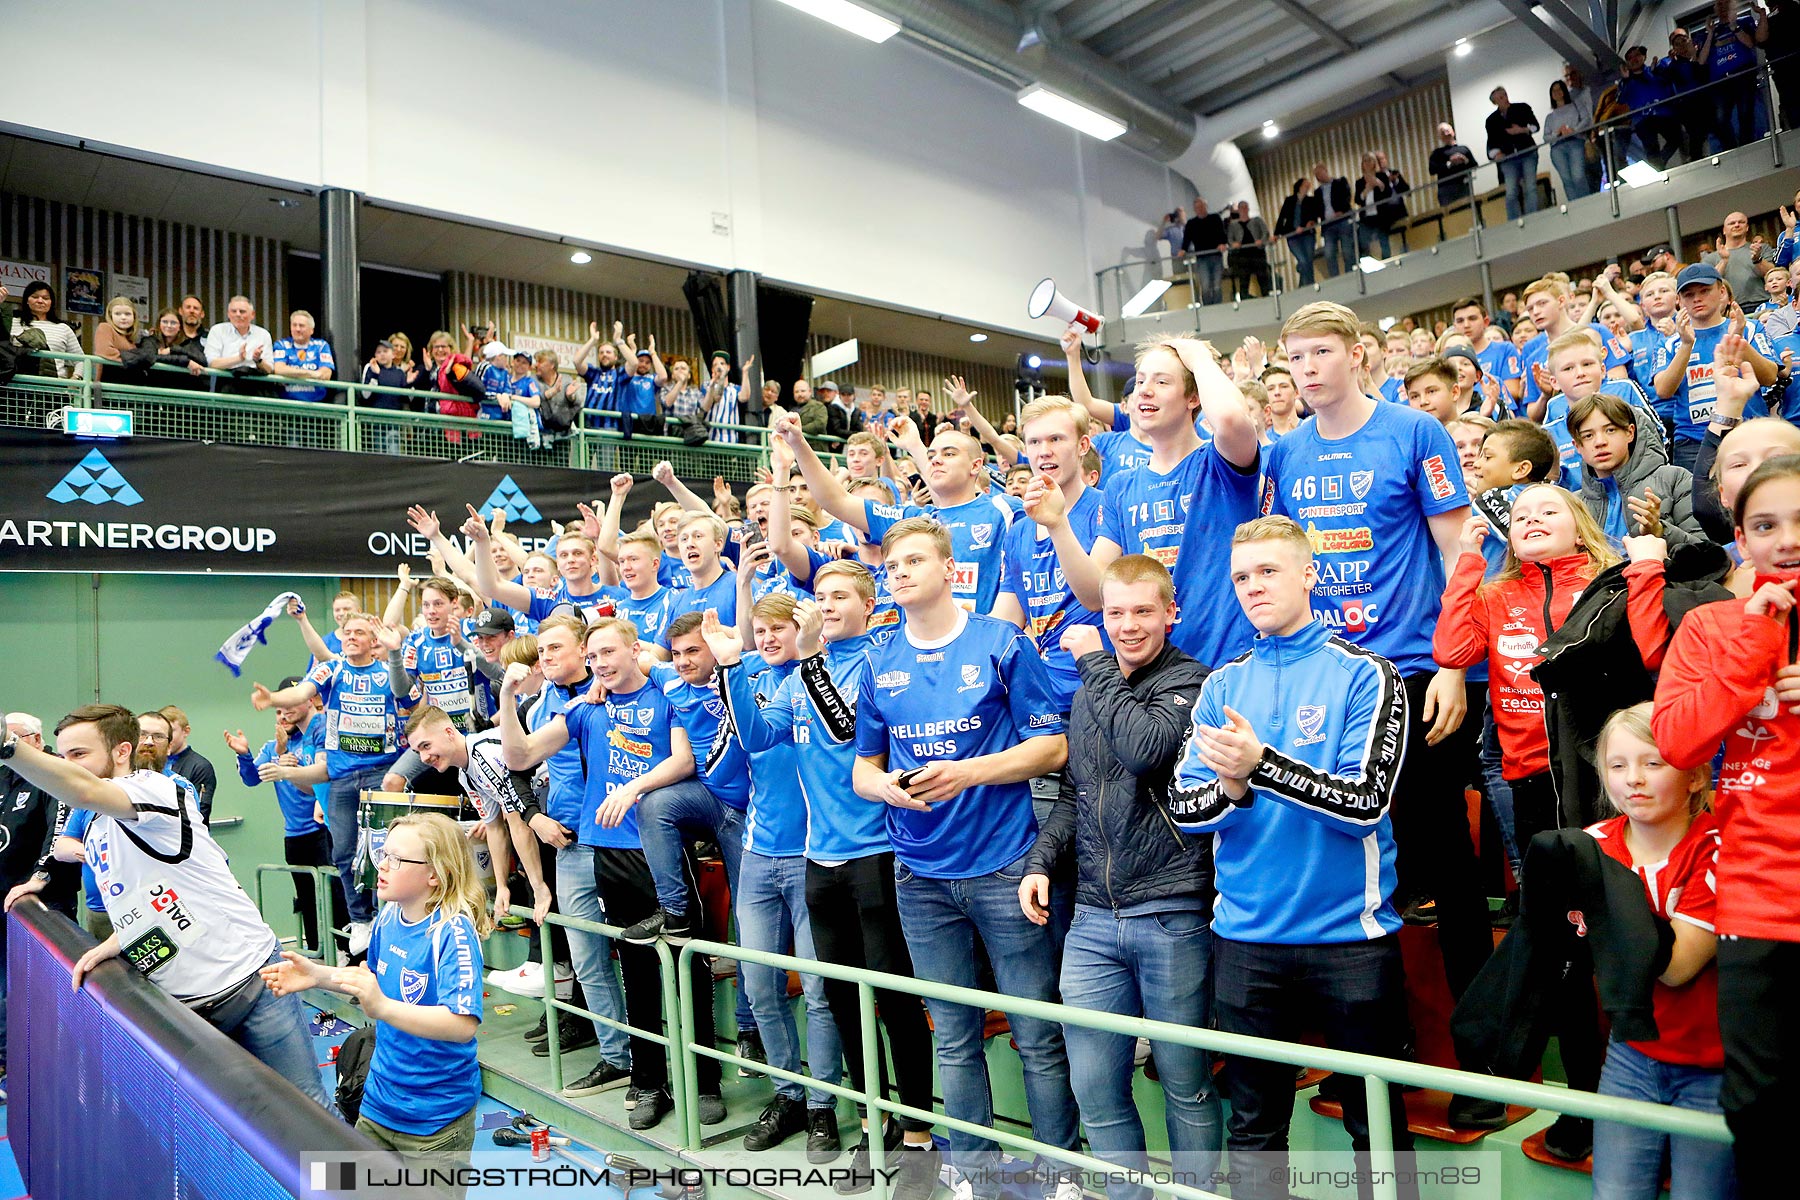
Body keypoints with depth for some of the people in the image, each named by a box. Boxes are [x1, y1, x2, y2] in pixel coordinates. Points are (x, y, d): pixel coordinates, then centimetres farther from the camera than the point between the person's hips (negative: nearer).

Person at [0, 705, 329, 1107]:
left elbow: (84, 790, -33)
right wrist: (117, 940, 4)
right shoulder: (95, 836, 16)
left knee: (306, 1107, -4)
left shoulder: (152, 786, -10)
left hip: (249, 978, -8)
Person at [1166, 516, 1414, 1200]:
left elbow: (1367, 800, -15)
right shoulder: (1222, 685, 7)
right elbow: (1183, 807, 3)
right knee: (1254, 1124, 15)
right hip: (1245, 937, 3)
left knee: (1377, 1119, 12)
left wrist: (1262, 764, -26)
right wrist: (1231, 786, -18)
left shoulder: (1364, 674, -4)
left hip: (1351, 935, -3)